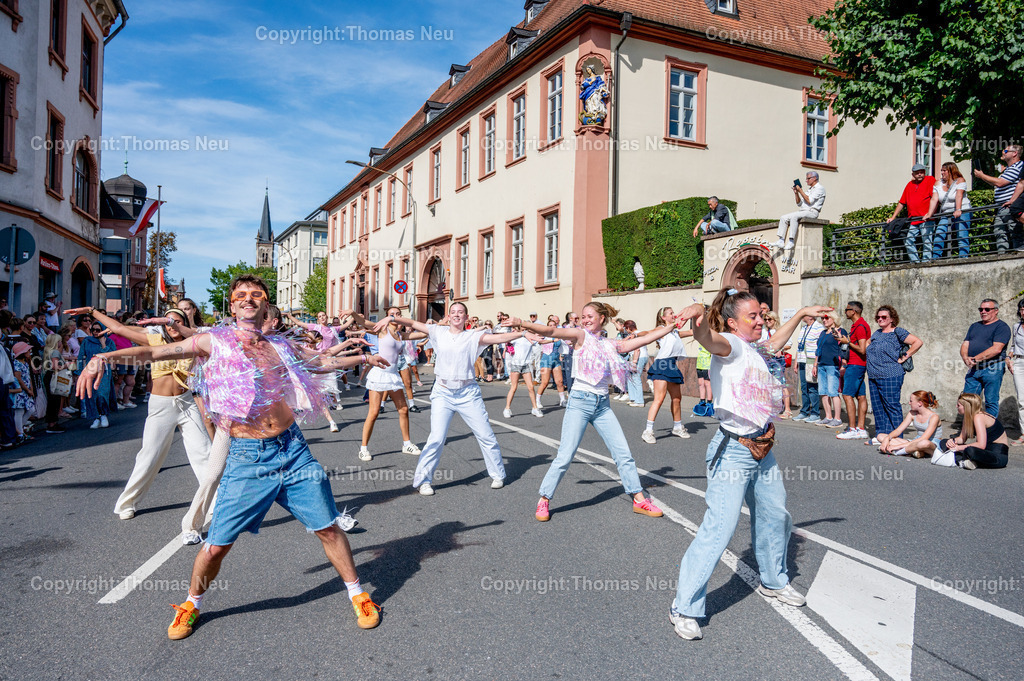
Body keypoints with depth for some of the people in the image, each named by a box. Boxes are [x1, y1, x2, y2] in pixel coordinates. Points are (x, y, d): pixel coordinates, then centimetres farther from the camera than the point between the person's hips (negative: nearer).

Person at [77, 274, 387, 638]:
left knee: (328, 528, 7)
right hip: (247, 459, -2)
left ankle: (358, 594, 26)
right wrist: (105, 356, -18)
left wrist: (362, 358, 34)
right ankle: (192, 604, 34)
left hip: (294, 450, 3)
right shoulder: (215, 341, 1)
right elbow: (154, 352, -4)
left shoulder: (280, 345, 11)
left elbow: (322, 361, 27)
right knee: (216, 546, 3)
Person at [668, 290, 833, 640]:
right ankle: (684, 608, -3)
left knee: (775, 517, 25)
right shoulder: (731, 345, -14)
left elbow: (775, 342, 37)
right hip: (734, 451, -10)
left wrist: (801, 314, 43)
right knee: (719, 528, -15)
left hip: (762, 450, 10)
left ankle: (774, 581, 50)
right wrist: (699, 314, -59)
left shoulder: (756, 349, 13)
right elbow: (708, 338, -38)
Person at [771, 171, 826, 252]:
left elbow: (809, 201, -15)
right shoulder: (809, 189, 26)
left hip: (812, 212, -9)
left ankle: (791, 241, -34)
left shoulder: (819, 188, -2)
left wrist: (800, 191, -10)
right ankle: (781, 241, -19)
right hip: (803, 211, 9)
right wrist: (796, 193, 7)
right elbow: (799, 203, 21)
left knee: (793, 216, -34)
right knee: (783, 218, -8)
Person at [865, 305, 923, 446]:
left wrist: (904, 357, -12)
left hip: (890, 376, -8)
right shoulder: (877, 333, 17)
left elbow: (918, 342, -13)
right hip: (873, 377, 8)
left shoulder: (897, 332, -5)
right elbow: (868, 342, 36)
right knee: (877, 408, 9)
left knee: (892, 406, -5)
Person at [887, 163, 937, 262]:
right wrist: (893, 217, 16)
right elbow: (902, 203, 23)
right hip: (912, 221, 6)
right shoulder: (910, 185, 20)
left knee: (926, 242, -8)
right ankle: (914, 262, 6)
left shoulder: (930, 180, 3)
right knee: (908, 241, 1)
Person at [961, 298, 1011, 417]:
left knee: (991, 402, -1)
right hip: (973, 369, 6)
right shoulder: (974, 326, 20)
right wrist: (966, 358, -7)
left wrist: (976, 359, -16)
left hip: (992, 369, -6)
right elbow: (965, 345, 14)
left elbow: (996, 349, -14)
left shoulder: (1002, 326, -2)